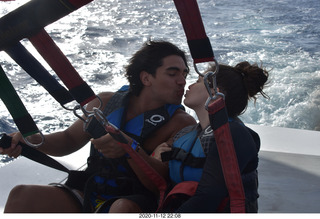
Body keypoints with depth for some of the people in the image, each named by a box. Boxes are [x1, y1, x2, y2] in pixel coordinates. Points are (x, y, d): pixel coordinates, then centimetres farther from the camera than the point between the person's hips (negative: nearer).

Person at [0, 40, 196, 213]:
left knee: (123, 208, -40)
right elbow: (70, 139, 19)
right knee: (21, 195, -17)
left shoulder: (181, 123, -6)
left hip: (136, 205, -4)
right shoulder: (107, 103, 7)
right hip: (88, 195, 5)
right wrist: (29, 140, 0)